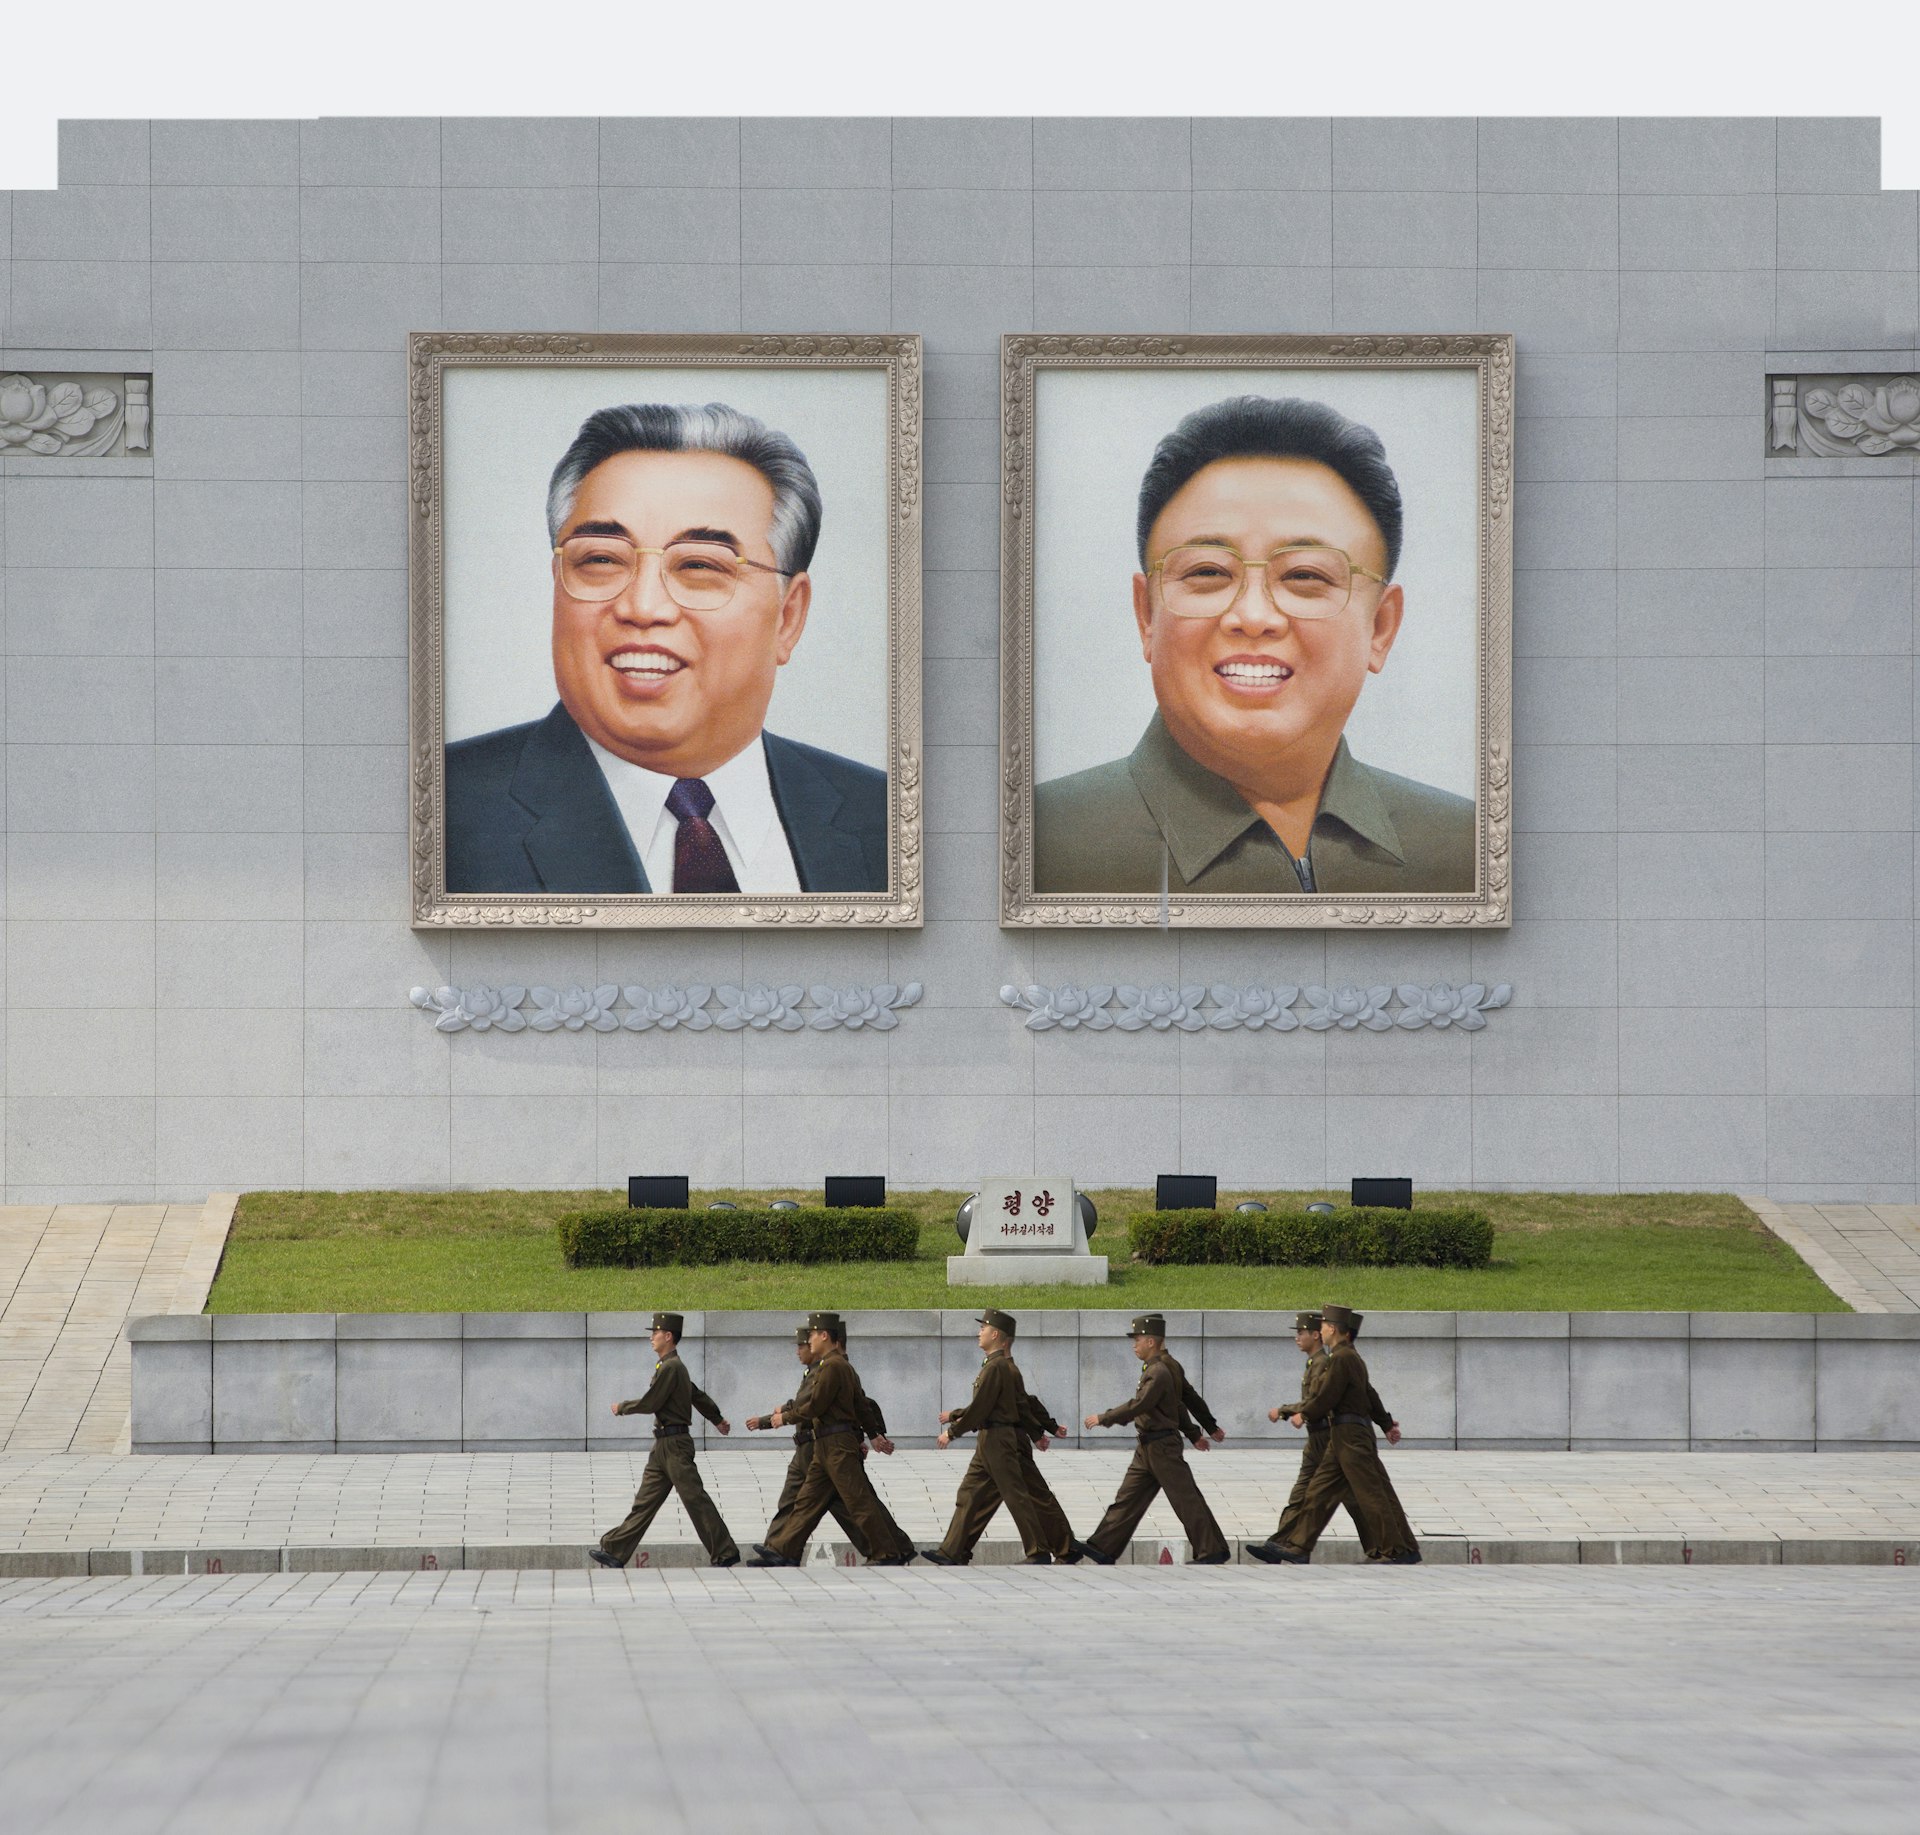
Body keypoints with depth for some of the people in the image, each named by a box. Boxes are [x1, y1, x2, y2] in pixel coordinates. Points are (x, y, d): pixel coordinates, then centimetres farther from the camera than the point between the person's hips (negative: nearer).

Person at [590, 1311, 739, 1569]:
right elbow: (698, 1395, 27)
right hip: (664, 1445, 10)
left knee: (695, 1499, -6)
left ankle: (725, 1553, -2)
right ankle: (616, 1552, 9)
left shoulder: (670, 1368, -17)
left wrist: (622, 1408, 0)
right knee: (646, 1499, 9)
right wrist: (718, 1419, 38)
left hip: (675, 1444, -10)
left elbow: (650, 1404, -16)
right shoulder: (673, 1367, 15)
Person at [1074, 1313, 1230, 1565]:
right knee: (1128, 1497, 10)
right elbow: (1190, 1398, 19)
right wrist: (1195, 1433, 27)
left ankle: (1211, 1552, 2)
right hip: (1147, 1449, 10)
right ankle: (1103, 1548, 12)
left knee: (1186, 1499, -4)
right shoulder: (1170, 1367, 11)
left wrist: (1103, 1419, -17)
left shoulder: (1158, 1372, -19)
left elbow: (1138, 1406, -25)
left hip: (1163, 1447, -10)